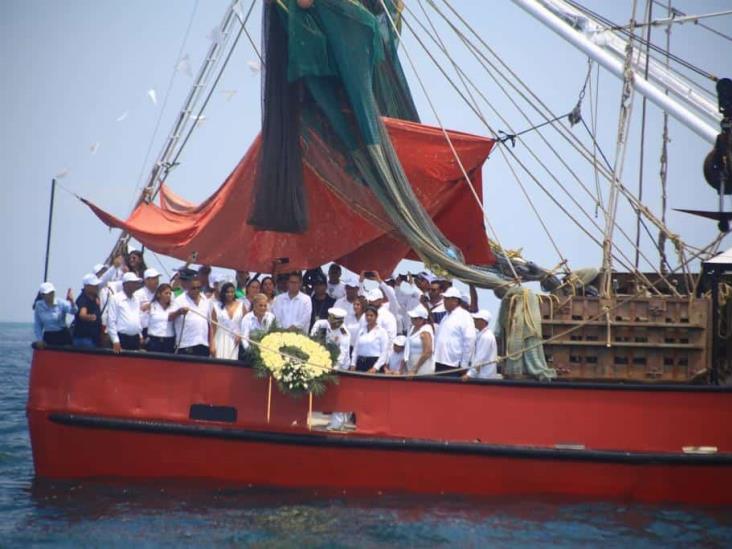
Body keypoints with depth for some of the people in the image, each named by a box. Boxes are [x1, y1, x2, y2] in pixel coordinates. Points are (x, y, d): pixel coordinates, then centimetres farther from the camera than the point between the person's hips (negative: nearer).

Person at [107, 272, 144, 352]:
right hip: (122, 338, -6)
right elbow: (112, 321, -8)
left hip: (135, 339, 6)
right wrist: (115, 341, -13)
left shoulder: (136, 300, 15)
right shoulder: (116, 299, -5)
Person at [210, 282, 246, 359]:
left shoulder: (241, 305, 7)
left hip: (236, 342, 1)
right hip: (221, 341, -1)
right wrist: (212, 344, -2)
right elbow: (213, 327, 4)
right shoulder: (217, 307, 3)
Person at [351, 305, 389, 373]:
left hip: (374, 363, -5)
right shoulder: (361, 331, 13)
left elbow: (384, 353, -7)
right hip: (361, 363, 5)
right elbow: (356, 350, 15)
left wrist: (375, 367, -13)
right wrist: (353, 365, 5)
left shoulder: (382, 332, -2)